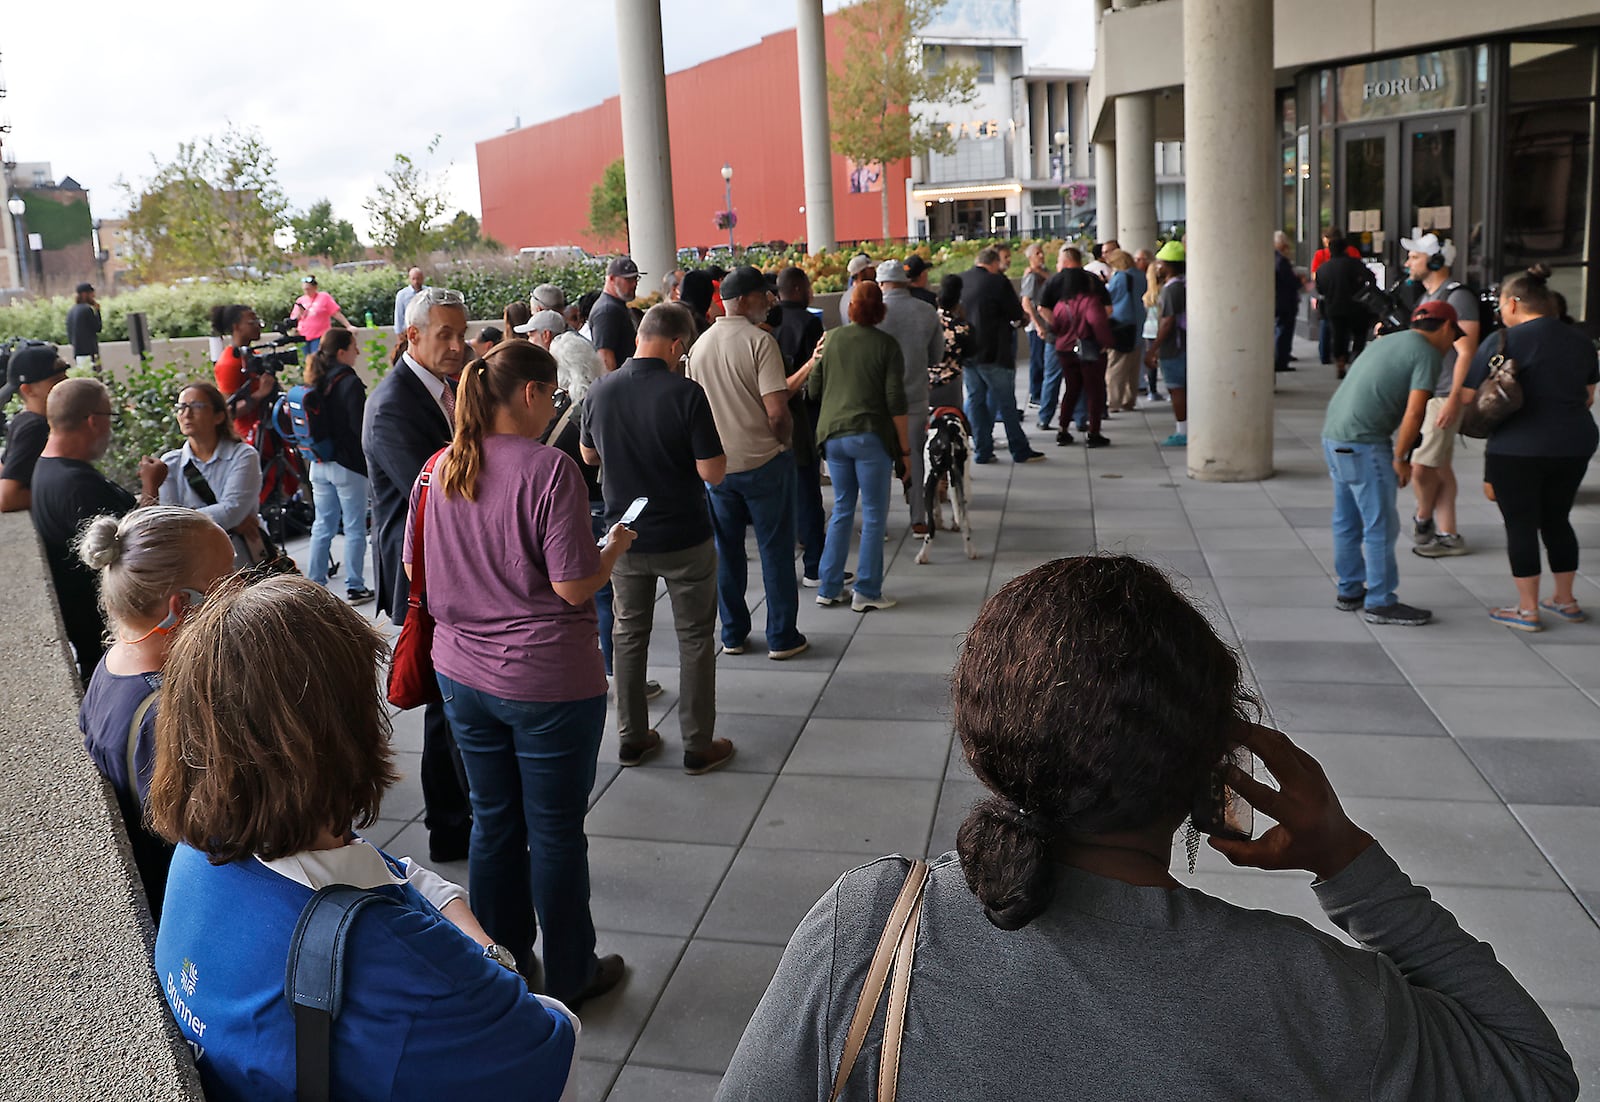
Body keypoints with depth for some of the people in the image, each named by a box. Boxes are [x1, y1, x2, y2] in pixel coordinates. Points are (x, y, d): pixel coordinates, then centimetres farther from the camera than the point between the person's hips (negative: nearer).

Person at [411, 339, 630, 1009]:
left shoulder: (440, 469, 1)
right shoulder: (549, 469, -18)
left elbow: (414, 566, 12)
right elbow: (574, 586, -20)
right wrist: (616, 547, -2)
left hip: (462, 674, 6)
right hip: (547, 682, -6)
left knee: (493, 823, 19)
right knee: (555, 834, 9)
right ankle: (568, 979, 26)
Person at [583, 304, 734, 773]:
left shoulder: (599, 392, -4)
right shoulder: (686, 394, -19)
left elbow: (589, 455, 12)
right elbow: (712, 472, -18)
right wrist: (712, 439, 0)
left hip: (625, 536, 4)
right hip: (684, 539, -4)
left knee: (629, 633, 18)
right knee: (695, 638, 10)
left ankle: (632, 738, 27)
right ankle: (698, 746, 16)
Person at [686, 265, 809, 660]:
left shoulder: (700, 345, 6)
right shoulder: (759, 341, -14)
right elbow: (777, 412, -21)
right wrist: (784, 442, -2)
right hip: (763, 461, -5)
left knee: (726, 552, 14)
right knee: (775, 551, 6)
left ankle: (733, 635, 22)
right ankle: (782, 638, 12)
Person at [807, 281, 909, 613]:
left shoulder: (831, 340, 5)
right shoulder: (887, 346, -5)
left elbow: (812, 390, 9)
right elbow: (896, 403, -9)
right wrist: (905, 450, -4)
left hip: (833, 435, 5)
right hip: (871, 436, -4)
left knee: (842, 511, 15)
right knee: (874, 516, 5)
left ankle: (829, 589, 17)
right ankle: (867, 592, 8)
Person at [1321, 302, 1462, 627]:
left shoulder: (1387, 342, 19)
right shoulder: (1427, 354, -7)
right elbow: (1414, 411, -16)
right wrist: (1401, 459, -6)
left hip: (1334, 434, 9)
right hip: (1365, 444, -9)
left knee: (1347, 521, 17)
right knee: (1381, 525, -1)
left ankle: (1350, 591, 28)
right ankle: (1380, 603, 7)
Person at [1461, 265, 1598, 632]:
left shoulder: (1504, 341, -11)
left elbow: (1466, 397, -10)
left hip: (1517, 449, -6)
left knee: (1521, 525, 3)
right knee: (1557, 520, 19)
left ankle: (1527, 610, 8)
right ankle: (1566, 601, 27)